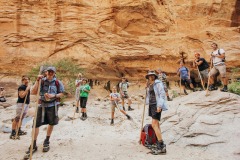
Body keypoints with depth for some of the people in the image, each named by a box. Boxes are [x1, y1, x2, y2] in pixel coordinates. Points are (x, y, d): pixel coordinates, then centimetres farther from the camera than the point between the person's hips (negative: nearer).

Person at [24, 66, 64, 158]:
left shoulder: (57, 82, -1)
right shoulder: (41, 81, -1)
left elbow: (61, 94, 3)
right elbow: (33, 93, -8)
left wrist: (53, 96, -15)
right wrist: (37, 80, -16)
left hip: (53, 105, 1)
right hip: (42, 105, 0)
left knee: (51, 123, 11)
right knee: (36, 124, -4)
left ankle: (46, 141, 32)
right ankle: (33, 145, 8)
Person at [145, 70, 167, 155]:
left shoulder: (158, 83, -7)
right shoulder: (149, 85, 16)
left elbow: (162, 94, -14)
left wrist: (159, 106, -22)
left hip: (156, 105, -9)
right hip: (151, 105, 9)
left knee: (154, 125, -16)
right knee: (156, 125, 9)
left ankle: (162, 147, -12)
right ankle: (160, 145, 14)